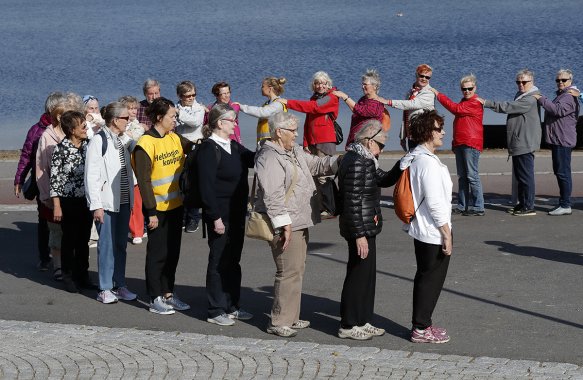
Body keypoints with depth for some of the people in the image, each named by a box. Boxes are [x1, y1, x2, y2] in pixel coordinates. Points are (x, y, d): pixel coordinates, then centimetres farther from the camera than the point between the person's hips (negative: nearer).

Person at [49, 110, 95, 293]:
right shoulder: (61, 149, -14)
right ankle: (68, 277, 18)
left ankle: (82, 275, 24)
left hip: (86, 200, 5)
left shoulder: (88, 145, 1)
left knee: (84, 239, 13)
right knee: (69, 240, 6)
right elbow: (54, 178, -11)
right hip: (68, 201, -5)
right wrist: (57, 206, -12)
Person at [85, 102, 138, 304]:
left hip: (123, 200, 7)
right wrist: (96, 205, -16)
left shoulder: (124, 140, 9)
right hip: (107, 202, -7)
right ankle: (105, 289, 6)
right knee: (107, 245, -2)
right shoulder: (98, 141, -12)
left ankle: (120, 285, 21)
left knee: (121, 244, 12)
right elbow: (91, 176, -14)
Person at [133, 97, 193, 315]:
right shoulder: (146, 144, -16)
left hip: (175, 205, 7)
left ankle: (168, 294, 25)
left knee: (173, 252, 14)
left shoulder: (175, 139, 7)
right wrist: (151, 212, -18)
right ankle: (156, 299, 9)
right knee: (157, 254, 1)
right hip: (157, 209, -7)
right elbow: (144, 180, -17)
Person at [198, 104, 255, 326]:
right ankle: (215, 311, 8)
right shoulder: (208, 149, -15)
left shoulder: (234, 147, 12)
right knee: (219, 262, -1)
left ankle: (232, 306, 25)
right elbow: (206, 186, -19)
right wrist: (215, 217, -21)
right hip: (220, 216, -9)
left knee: (233, 261, 15)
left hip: (237, 214, 9)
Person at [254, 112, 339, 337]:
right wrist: (283, 224, -24)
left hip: (300, 222, 11)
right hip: (286, 225, -11)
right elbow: (273, 196, -22)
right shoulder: (269, 158, -17)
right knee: (289, 272, -9)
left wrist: (339, 161, 9)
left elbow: (315, 164, 26)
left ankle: (291, 318, 24)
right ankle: (279, 322, -3)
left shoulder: (295, 152, 15)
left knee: (297, 270, 15)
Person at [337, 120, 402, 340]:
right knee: (358, 275, -2)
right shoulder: (356, 163, -19)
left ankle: (362, 322, 25)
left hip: (366, 227, 10)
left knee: (366, 275, 16)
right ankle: (348, 326, 7)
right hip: (360, 228, -10)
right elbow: (353, 202, -22)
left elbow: (385, 179, 21)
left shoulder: (364, 161, 12)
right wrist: (359, 235, -23)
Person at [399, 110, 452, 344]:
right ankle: (421, 329, 8)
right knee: (431, 279, 0)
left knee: (425, 278, 18)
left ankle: (422, 324, 27)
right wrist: (446, 233, -17)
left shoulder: (413, 158, 8)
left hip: (420, 229, 10)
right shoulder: (428, 162, -22)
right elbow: (435, 202, -23)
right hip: (433, 231, -10)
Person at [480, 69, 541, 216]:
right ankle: (522, 203, 25)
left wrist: (486, 103, -20)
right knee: (519, 175, 16)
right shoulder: (520, 95, 18)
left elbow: (509, 107, -22)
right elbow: (511, 109, 23)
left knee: (526, 175, -8)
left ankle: (529, 206, -5)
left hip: (525, 144, -10)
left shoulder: (530, 99, -16)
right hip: (517, 144, 10)